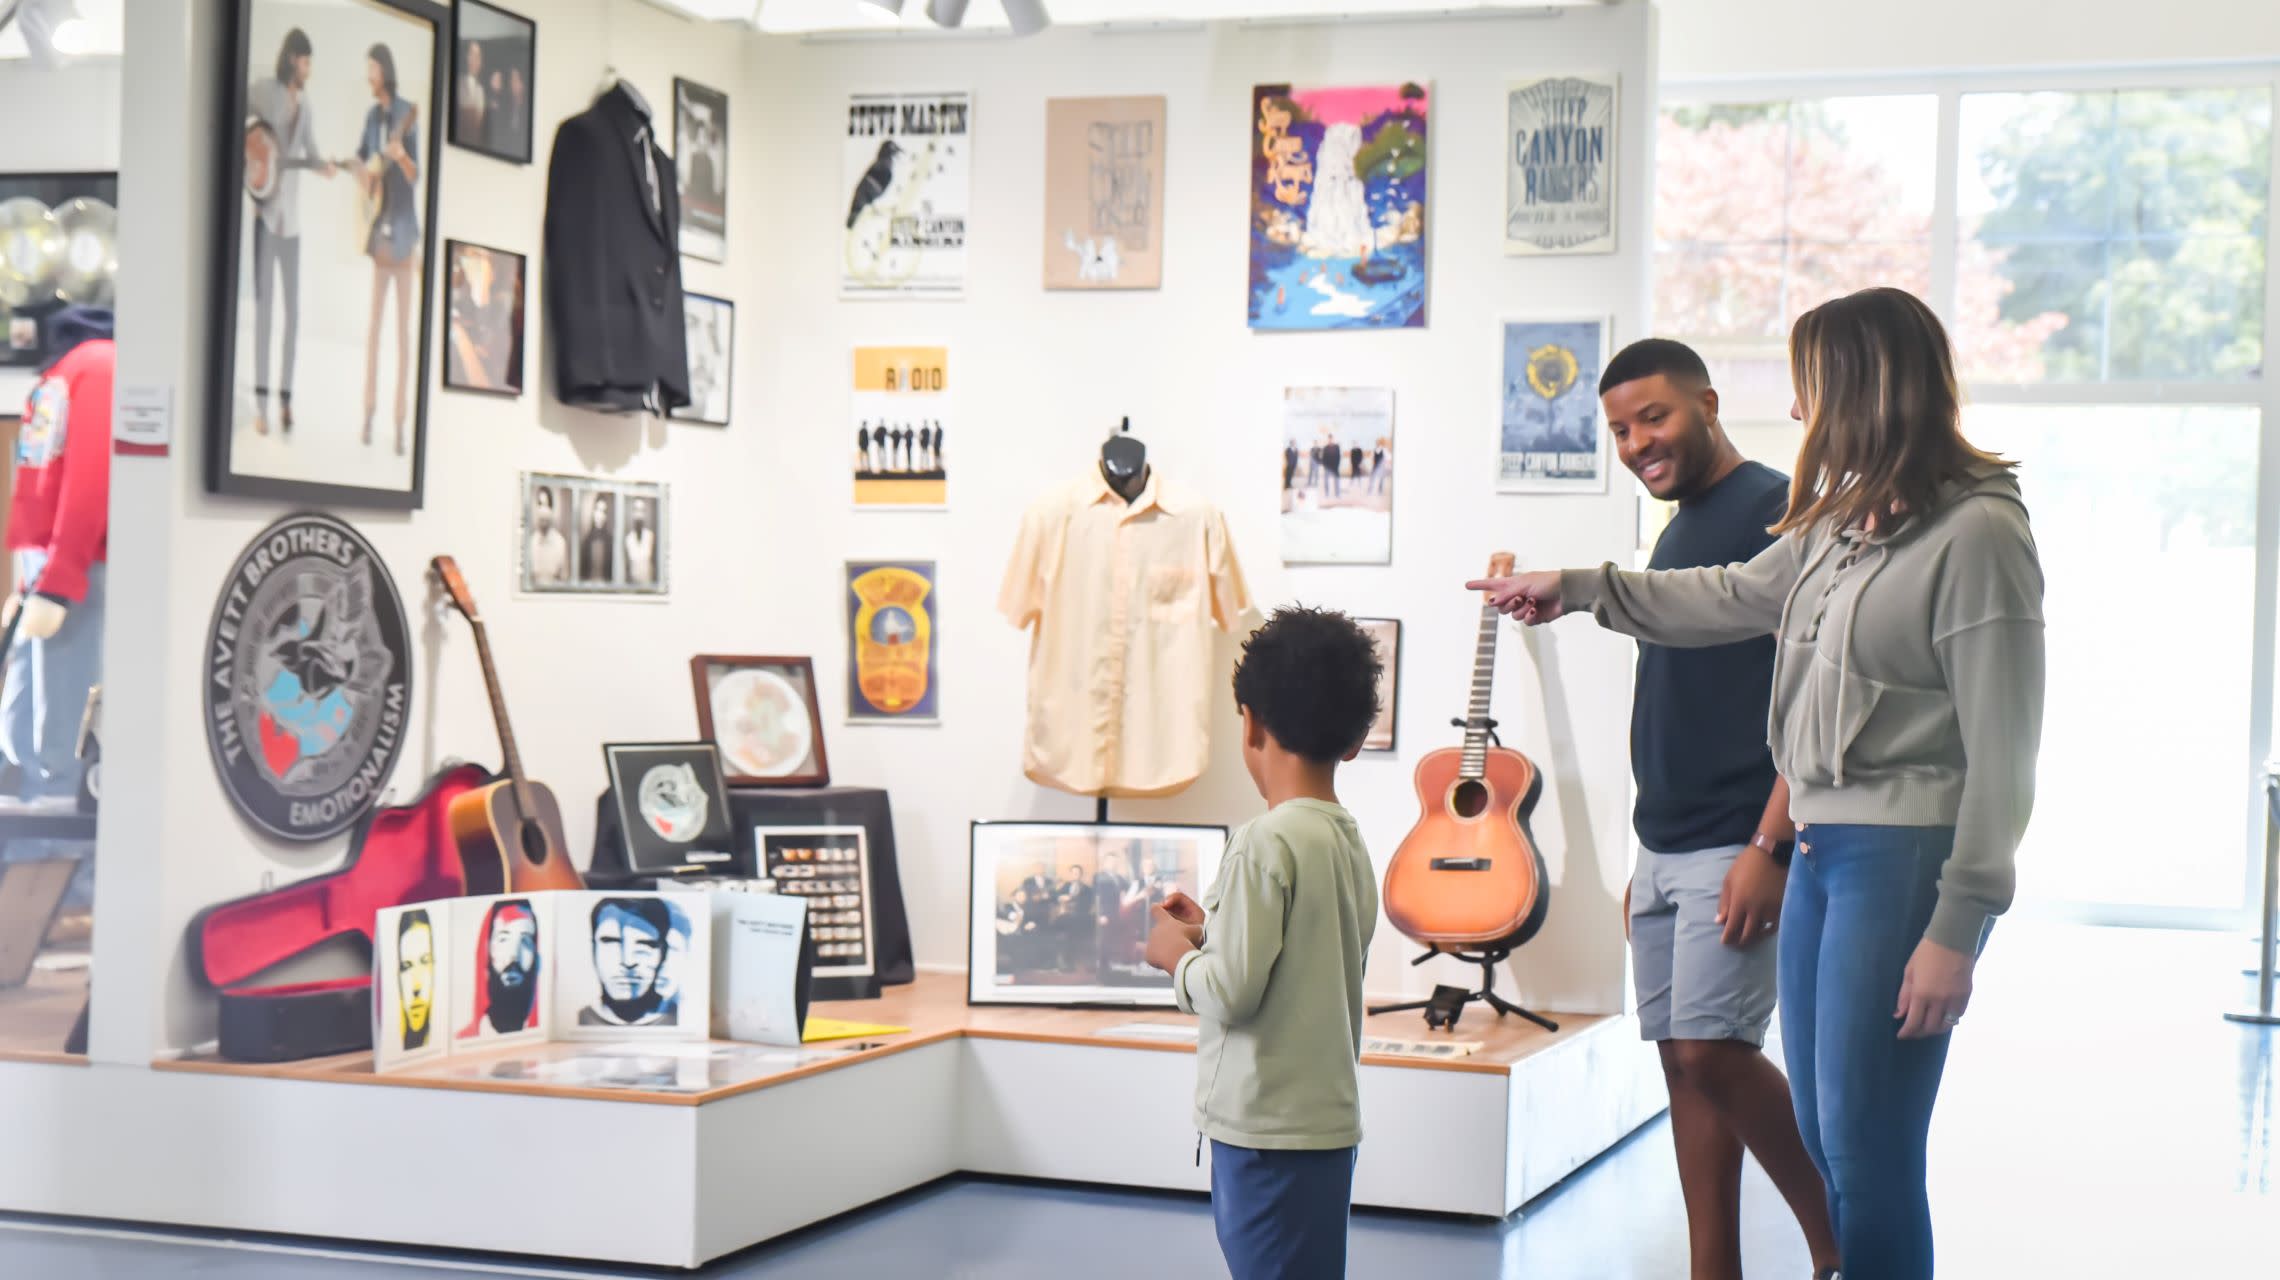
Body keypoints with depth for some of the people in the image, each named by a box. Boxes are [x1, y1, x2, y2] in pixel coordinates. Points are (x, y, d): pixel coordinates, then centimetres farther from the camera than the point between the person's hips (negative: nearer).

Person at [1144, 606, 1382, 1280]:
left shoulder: (1267, 843, -17)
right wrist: (1212, 932, 17)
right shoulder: (1349, 840, 8)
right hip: (1329, 1117, 9)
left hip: (1268, 1128, -9)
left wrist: (1177, 953, -2)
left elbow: (1232, 993, -20)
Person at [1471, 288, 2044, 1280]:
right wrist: (1577, 589, 35)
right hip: (1821, 844, 9)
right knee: (1822, 1137, 11)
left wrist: (1956, 931, -17)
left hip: (1906, 853, -9)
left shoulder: (1977, 532, -13)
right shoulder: (1841, 520, 14)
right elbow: (1736, 598, 32)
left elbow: (2001, 753, -15)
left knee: (1866, 1154, -7)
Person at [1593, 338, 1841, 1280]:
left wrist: (1770, 846, -22)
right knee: (1684, 1060, 7)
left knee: (1713, 1049, -14)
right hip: (1664, 849, 9)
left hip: (1737, 848, -9)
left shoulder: (1775, 513, -9)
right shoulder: (1678, 532, 18)